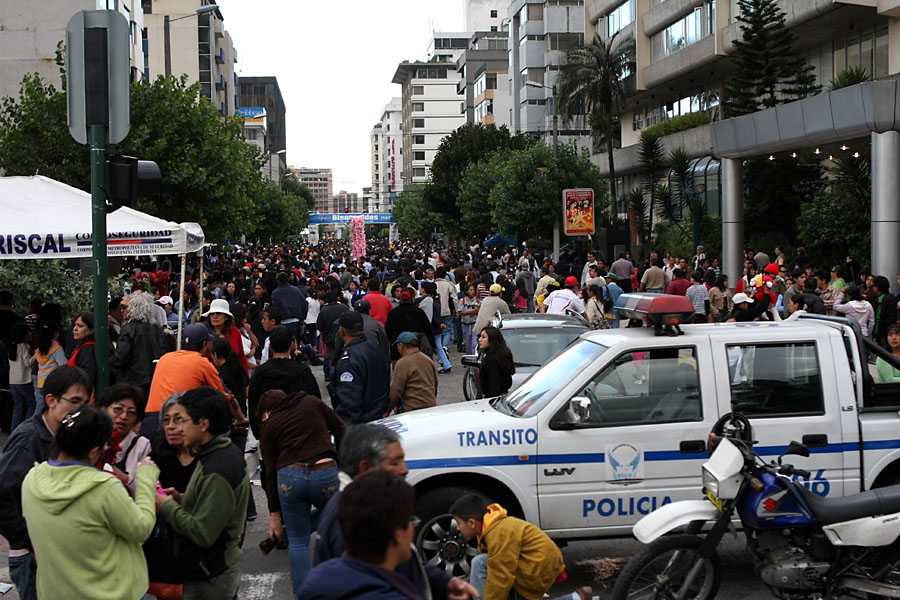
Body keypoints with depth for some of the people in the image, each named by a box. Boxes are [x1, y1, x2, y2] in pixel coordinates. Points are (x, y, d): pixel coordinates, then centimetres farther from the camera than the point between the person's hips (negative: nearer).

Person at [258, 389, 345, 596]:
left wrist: (275, 514, 19)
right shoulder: (311, 402, 18)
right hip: (326, 473, 0)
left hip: (289, 476, 0)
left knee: (298, 542, 13)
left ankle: (301, 595, 15)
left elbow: (270, 473, 16)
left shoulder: (268, 427, 17)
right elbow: (341, 431, 12)